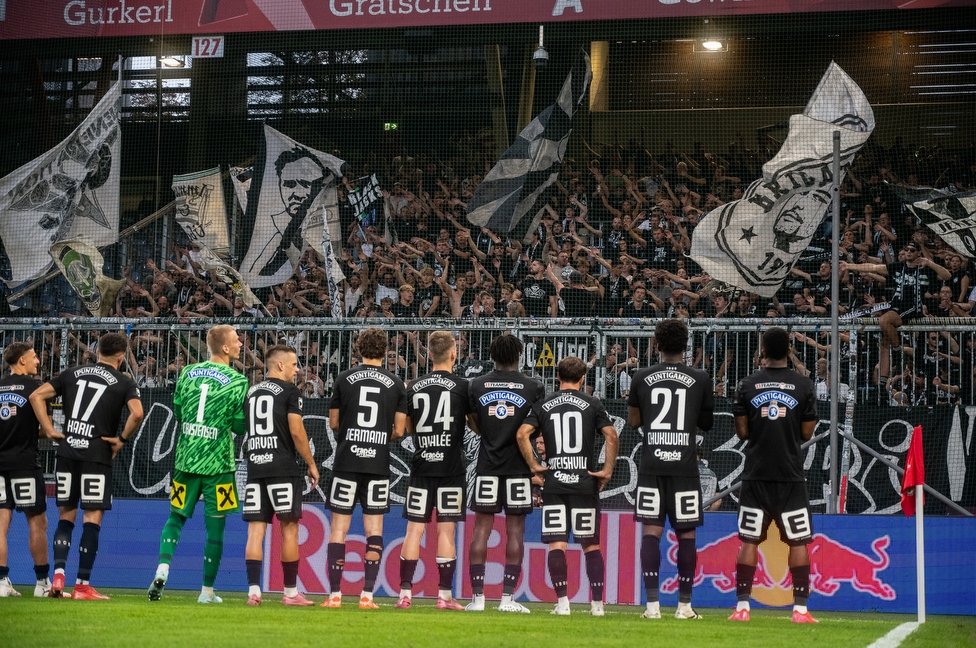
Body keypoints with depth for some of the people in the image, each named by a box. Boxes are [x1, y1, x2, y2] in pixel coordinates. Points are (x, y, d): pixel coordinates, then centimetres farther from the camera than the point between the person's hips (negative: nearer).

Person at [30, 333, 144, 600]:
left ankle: (58, 575, -2)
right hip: (97, 456, -4)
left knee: (66, 516, 13)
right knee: (92, 518, 1)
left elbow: (36, 396, 6)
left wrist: (49, 430, 5)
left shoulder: (73, 373, 12)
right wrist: (122, 439, -3)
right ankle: (82, 585, -1)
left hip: (67, 452, 4)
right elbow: (137, 413, -17)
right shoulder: (124, 383, 1)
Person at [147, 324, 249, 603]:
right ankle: (207, 591, 10)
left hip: (186, 457, 3)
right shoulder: (238, 381, -8)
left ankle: (162, 570, -7)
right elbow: (240, 426, -6)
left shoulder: (188, 373, 4)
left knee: (175, 517, 14)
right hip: (218, 463, -3)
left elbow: (177, 412, 12)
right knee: (215, 525, 5)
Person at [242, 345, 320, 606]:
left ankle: (253, 590, -7)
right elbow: (296, 431, -9)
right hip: (283, 467, -5)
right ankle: (291, 592, 6)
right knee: (289, 528, 2)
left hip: (255, 467, 5)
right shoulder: (289, 391, -3)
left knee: (255, 529, 2)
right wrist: (311, 464, -1)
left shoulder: (251, 392, 16)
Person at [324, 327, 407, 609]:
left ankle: (334, 594, 1)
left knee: (339, 527, 4)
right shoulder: (396, 383, 2)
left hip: (346, 461, -1)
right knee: (374, 528, 5)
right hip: (378, 464, 1)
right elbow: (399, 430, 3)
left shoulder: (344, 379, 1)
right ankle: (367, 595, 0)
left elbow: (333, 422, 6)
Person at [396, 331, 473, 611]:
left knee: (414, 529, 4)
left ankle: (405, 592, 1)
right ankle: (444, 595, -1)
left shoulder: (414, 387, 5)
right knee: (446, 530, 0)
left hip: (421, 465, 2)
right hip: (451, 465, -2)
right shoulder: (462, 386, -4)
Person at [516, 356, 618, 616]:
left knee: (556, 545, 0)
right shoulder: (592, 404, 3)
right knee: (591, 546, 7)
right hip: (585, 483, 0)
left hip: (554, 483, 0)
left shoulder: (543, 405, 7)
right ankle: (597, 603, 5)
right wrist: (607, 470, -2)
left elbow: (523, 433, -5)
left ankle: (562, 602, -6)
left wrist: (534, 465, 1)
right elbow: (611, 435, -8)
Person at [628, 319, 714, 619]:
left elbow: (633, 421, 12)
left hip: (651, 465, 1)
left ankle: (652, 604, -6)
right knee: (686, 533, 6)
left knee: (651, 532, 0)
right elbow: (707, 423, 13)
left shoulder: (642, 378, 3)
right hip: (684, 467, 0)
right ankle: (684, 605, 9)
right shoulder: (700, 379, 2)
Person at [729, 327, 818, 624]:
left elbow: (742, 432, 1)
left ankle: (742, 607, 1)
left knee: (749, 540, 5)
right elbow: (807, 432, 0)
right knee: (798, 542, 4)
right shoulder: (803, 386, -2)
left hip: (756, 476, 1)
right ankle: (800, 609, 0)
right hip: (791, 475, -1)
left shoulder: (748, 385, 1)